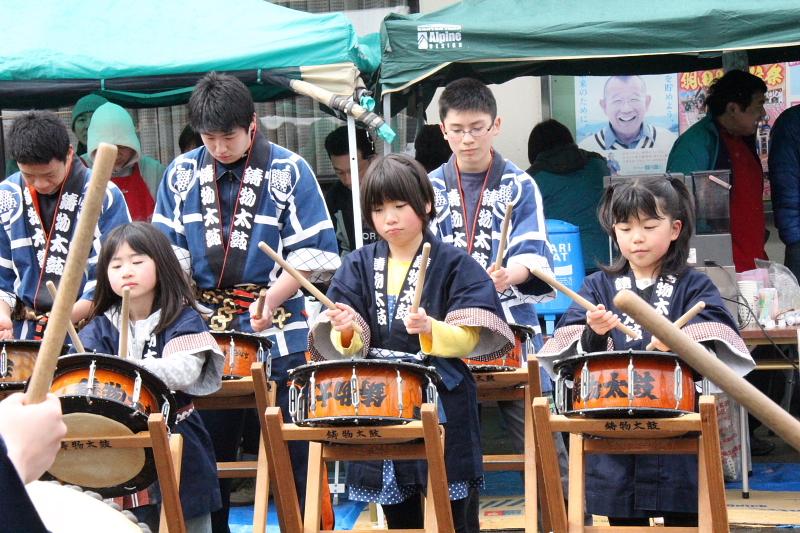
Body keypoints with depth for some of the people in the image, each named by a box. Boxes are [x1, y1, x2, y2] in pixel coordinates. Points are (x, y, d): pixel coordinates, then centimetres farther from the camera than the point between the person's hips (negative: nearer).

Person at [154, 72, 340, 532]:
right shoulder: (182, 175, 8)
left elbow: (315, 253, -5)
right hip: (206, 334, 3)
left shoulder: (289, 171, -2)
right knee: (207, 451, 8)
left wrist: (270, 301, -16)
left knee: (289, 451, 1)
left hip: (278, 332, -3)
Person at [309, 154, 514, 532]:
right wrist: (347, 332, -20)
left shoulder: (454, 265, -2)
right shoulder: (359, 267, 8)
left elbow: (468, 340, -8)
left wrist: (431, 329, -27)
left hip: (442, 407, -3)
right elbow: (351, 347, 3)